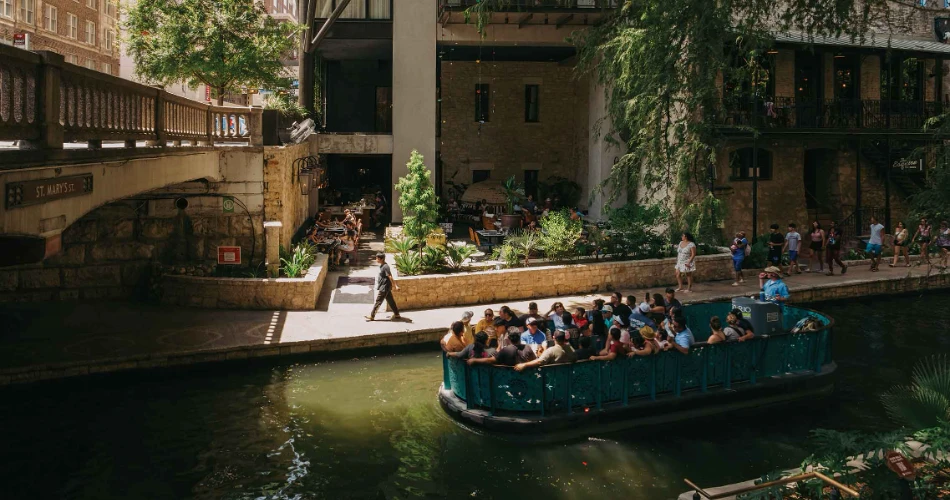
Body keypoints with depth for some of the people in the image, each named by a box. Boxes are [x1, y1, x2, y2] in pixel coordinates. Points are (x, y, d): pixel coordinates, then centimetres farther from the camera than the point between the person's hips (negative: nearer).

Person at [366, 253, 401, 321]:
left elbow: (390, 277, -23)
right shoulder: (381, 266, 9)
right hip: (384, 287, 10)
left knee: (378, 302, -2)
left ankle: (372, 316, 5)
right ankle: (397, 315, 20)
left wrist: (395, 286, -24)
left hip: (384, 288, -10)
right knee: (390, 301, 14)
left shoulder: (385, 267, -20)